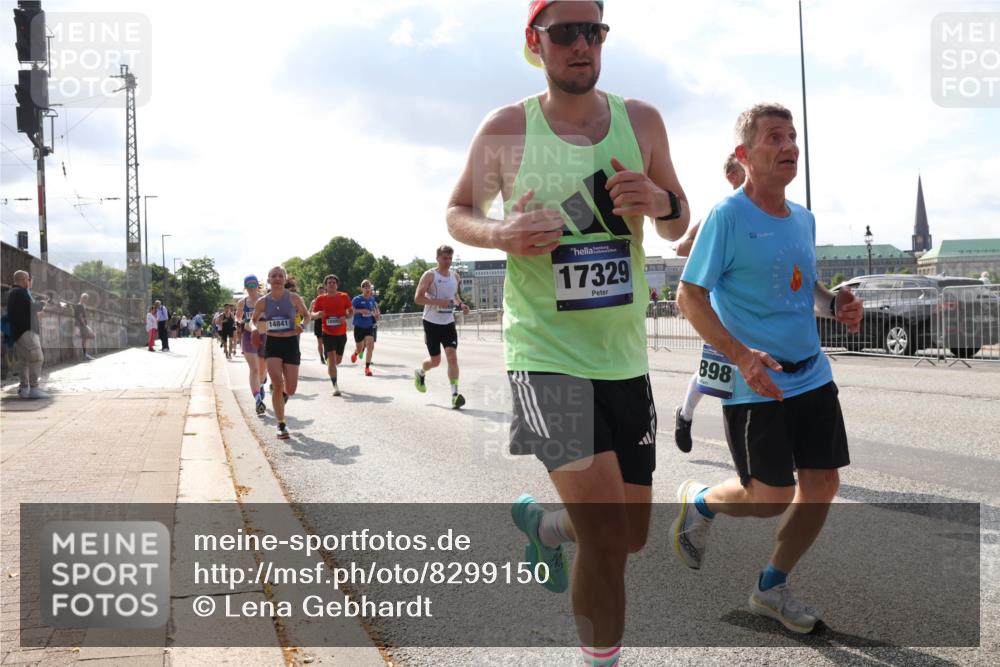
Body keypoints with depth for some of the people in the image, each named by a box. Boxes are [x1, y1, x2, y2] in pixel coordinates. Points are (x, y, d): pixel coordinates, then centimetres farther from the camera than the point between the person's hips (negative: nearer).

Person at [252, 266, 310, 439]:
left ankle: (283, 394, 43)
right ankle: (281, 425, -2)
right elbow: (254, 319, 16)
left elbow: (306, 315, 9)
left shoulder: (294, 298, -4)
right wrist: (257, 328, -6)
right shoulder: (262, 302, -1)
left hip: (291, 343, 0)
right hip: (272, 344, 0)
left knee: (290, 390, 2)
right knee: (278, 385, -16)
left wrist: (302, 325, -12)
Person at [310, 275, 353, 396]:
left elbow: (351, 311, 6)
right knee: (331, 359, -14)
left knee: (338, 360, 15)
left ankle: (329, 367, 51)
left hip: (341, 333, 3)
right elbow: (312, 314, 3)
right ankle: (335, 386, -12)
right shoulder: (320, 299, -3)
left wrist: (345, 317, -16)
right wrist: (317, 314, -21)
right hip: (328, 333, -3)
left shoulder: (344, 297, -1)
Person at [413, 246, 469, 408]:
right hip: (431, 322, -4)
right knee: (435, 360, 5)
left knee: (452, 355, -13)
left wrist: (460, 304, 4)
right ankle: (420, 373, 41)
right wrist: (438, 302, -25)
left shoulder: (455, 276, 9)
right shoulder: (429, 275, -8)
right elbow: (417, 298, -13)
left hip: (448, 322, 4)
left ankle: (455, 395, -17)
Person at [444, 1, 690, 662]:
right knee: (606, 539, -14)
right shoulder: (506, 130, -5)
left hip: (625, 355, 5)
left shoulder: (641, 120, 3)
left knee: (631, 533, 15)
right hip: (545, 353, -5)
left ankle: (541, 520, 46)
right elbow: (458, 214, 8)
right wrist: (501, 234, -15)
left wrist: (659, 200, -13)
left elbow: (679, 225, 12)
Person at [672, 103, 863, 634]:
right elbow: (689, 296, -14)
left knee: (822, 484, 6)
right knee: (771, 499, -3)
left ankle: (771, 588, 25)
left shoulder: (803, 219, 10)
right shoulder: (727, 217, -13)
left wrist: (835, 305, 0)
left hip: (811, 374, 7)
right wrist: (741, 355, -26)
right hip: (752, 383, -7)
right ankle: (697, 501, 29)